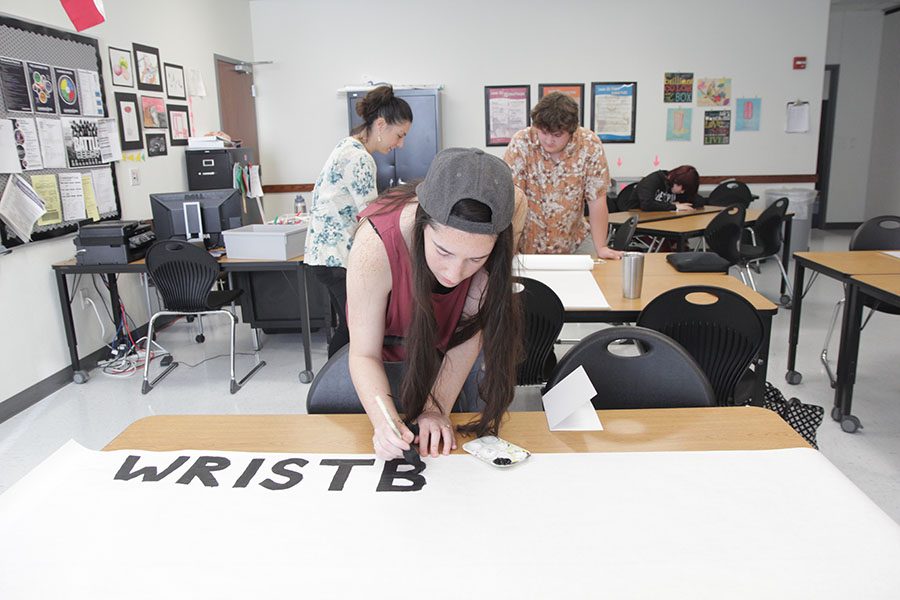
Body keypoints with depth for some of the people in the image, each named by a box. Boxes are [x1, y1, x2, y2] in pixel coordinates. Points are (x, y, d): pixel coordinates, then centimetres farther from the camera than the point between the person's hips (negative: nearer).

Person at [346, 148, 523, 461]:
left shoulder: (510, 210, -33)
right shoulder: (375, 246, -40)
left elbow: (472, 326, -25)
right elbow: (364, 354, -29)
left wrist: (437, 408, -31)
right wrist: (384, 421, -47)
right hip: (393, 345, -1)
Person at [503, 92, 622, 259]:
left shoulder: (590, 145, -13)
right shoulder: (521, 143, -16)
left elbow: (597, 200, -9)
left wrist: (600, 248, -14)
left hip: (571, 242, 1)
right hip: (527, 241, 0)